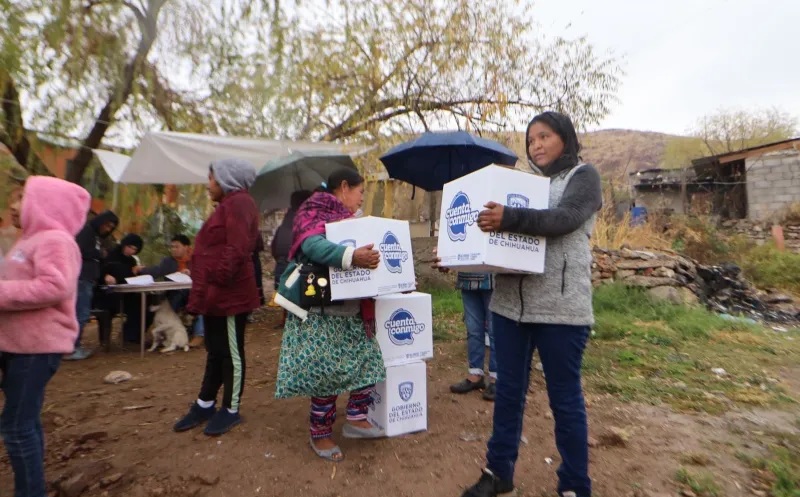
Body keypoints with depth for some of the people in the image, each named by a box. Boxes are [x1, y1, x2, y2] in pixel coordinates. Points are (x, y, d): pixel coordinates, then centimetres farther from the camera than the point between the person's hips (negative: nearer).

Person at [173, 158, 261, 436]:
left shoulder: (238, 203, -13)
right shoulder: (229, 204, 20)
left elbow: (236, 250, -25)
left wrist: (218, 280, -24)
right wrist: (203, 291, 19)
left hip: (228, 295, -10)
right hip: (217, 294, 10)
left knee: (230, 352, 2)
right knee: (216, 351, 18)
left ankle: (231, 410, 16)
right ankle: (205, 405, 31)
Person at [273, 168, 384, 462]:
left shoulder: (348, 220, 15)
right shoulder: (315, 214, -10)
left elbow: (362, 257, 22)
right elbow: (313, 246, -32)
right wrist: (351, 256, -46)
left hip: (352, 310, 9)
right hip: (321, 311, -8)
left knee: (368, 359, 8)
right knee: (327, 371, -2)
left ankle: (356, 419, 23)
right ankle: (320, 434, 17)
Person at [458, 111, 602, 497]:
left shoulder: (583, 176, 2)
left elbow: (565, 219, -18)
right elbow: (503, 231, 17)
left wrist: (509, 218, -33)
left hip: (560, 307, -5)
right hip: (510, 302, 6)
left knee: (565, 399, 8)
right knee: (508, 391, 14)